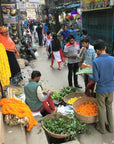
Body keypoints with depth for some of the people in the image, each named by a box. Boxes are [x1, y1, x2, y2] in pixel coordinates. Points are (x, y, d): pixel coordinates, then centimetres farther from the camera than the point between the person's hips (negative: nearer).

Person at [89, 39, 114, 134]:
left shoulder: (96, 62, -21)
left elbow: (96, 79, -17)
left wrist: (89, 76, 3)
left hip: (101, 89, -3)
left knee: (102, 109, 14)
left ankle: (102, 128, 32)